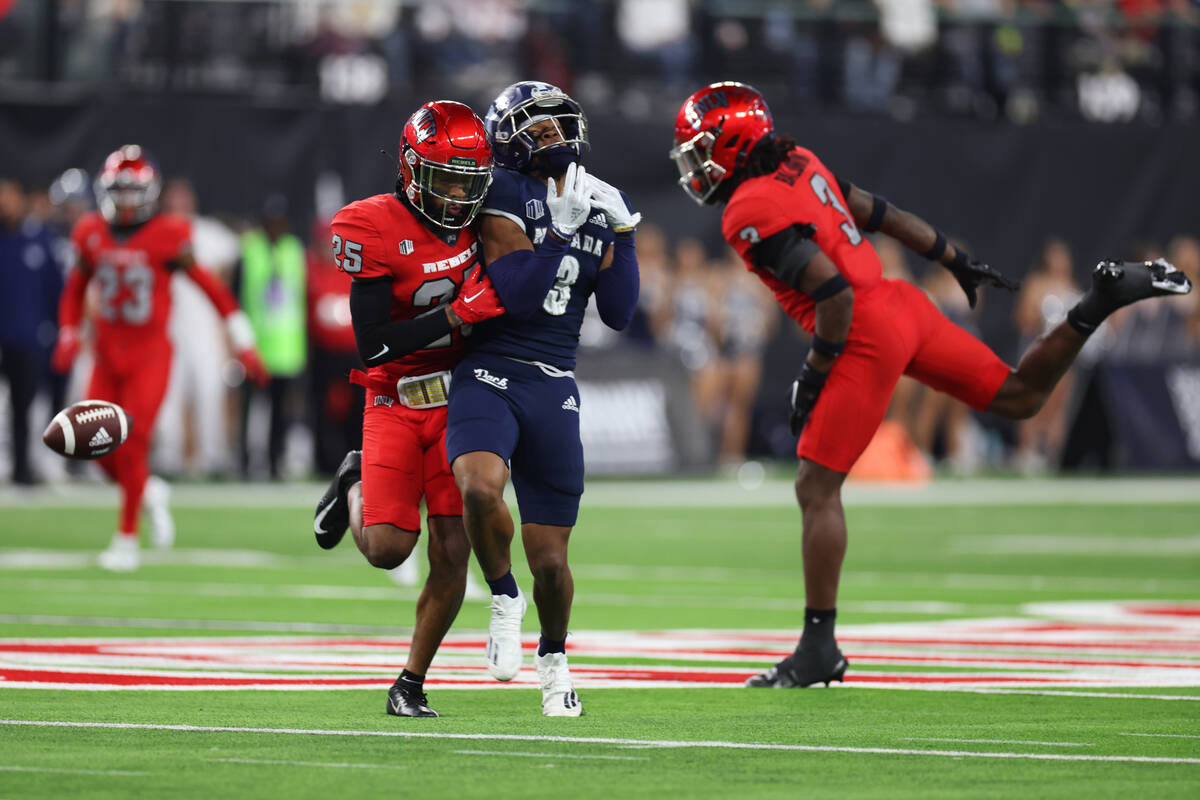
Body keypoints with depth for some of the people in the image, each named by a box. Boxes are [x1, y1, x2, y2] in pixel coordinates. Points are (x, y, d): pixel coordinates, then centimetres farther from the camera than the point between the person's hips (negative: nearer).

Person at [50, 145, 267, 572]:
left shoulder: (168, 237, -10)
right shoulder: (93, 235, 3)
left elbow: (212, 287, -5)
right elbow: (76, 288, 19)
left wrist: (243, 343, -5)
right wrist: (69, 334, 7)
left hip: (149, 356, -4)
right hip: (108, 356, 4)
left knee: (132, 444, -11)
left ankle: (127, 539, 0)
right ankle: (150, 493, 28)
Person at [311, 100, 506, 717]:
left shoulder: (477, 218, 1)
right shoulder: (375, 228, -15)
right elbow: (371, 344, -19)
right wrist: (456, 317, -26)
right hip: (395, 404, -3)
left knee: (452, 552, -4)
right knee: (387, 548, -12)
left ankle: (411, 684, 11)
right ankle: (355, 485, 23)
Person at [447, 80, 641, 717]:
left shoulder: (599, 205, 11)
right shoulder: (505, 194, -5)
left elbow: (618, 314, 7)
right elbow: (515, 296, -16)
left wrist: (620, 235, -1)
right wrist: (565, 232, -19)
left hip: (554, 388, 4)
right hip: (490, 374, -4)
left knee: (549, 560, 5)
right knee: (480, 486, -35)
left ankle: (554, 658, 33)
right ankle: (504, 597, -8)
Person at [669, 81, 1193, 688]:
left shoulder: (750, 215, -17)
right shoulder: (797, 165, 9)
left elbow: (833, 292, -22)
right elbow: (882, 215, 17)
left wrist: (813, 376, -11)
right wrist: (958, 263, 27)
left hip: (868, 338, -9)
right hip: (903, 305, 9)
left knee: (816, 490, -4)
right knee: (1019, 399, 24)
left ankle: (819, 648, -3)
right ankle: (1101, 301, 12)